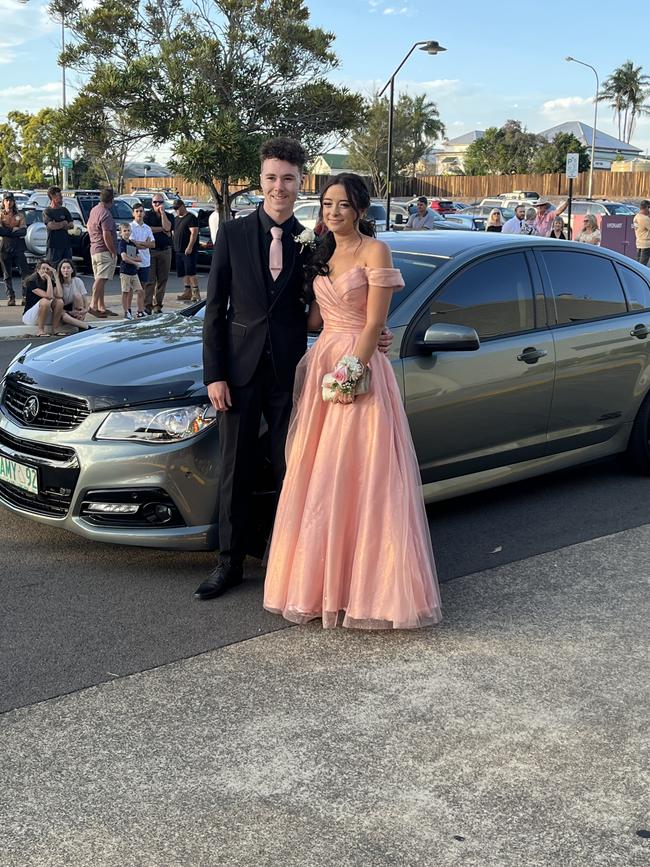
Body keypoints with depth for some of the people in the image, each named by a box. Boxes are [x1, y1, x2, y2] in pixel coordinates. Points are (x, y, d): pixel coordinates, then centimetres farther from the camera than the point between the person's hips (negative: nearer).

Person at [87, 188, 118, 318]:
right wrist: (113, 252, -15)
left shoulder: (94, 210, 12)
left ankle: (101, 307, 15)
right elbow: (107, 236, -21)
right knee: (101, 279, -11)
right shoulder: (105, 214, -17)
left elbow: (89, 226, 25)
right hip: (104, 251, -10)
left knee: (100, 280, 11)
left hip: (94, 250, 10)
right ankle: (93, 306, -16)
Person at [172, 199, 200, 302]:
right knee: (184, 273, 8)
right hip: (179, 250, 9)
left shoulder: (191, 217, -9)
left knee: (191, 272, -12)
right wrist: (175, 246, 16)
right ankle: (187, 291, 13)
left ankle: (196, 292, -10)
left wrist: (189, 247, -22)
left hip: (188, 250, -9)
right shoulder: (177, 218, 19)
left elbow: (194, 233, -17)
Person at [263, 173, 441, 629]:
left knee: (359, 479, -5)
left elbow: (374, 321, -12)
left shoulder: (375, 251, -5)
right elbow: (314, 317, 14)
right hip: (322, 365, 7)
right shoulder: (323, 253, 16)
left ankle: (364, 585, 4)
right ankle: (322, 579, 17)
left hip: (359, 371, -7)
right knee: (317, 479, 7)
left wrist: (351, 369, -17)